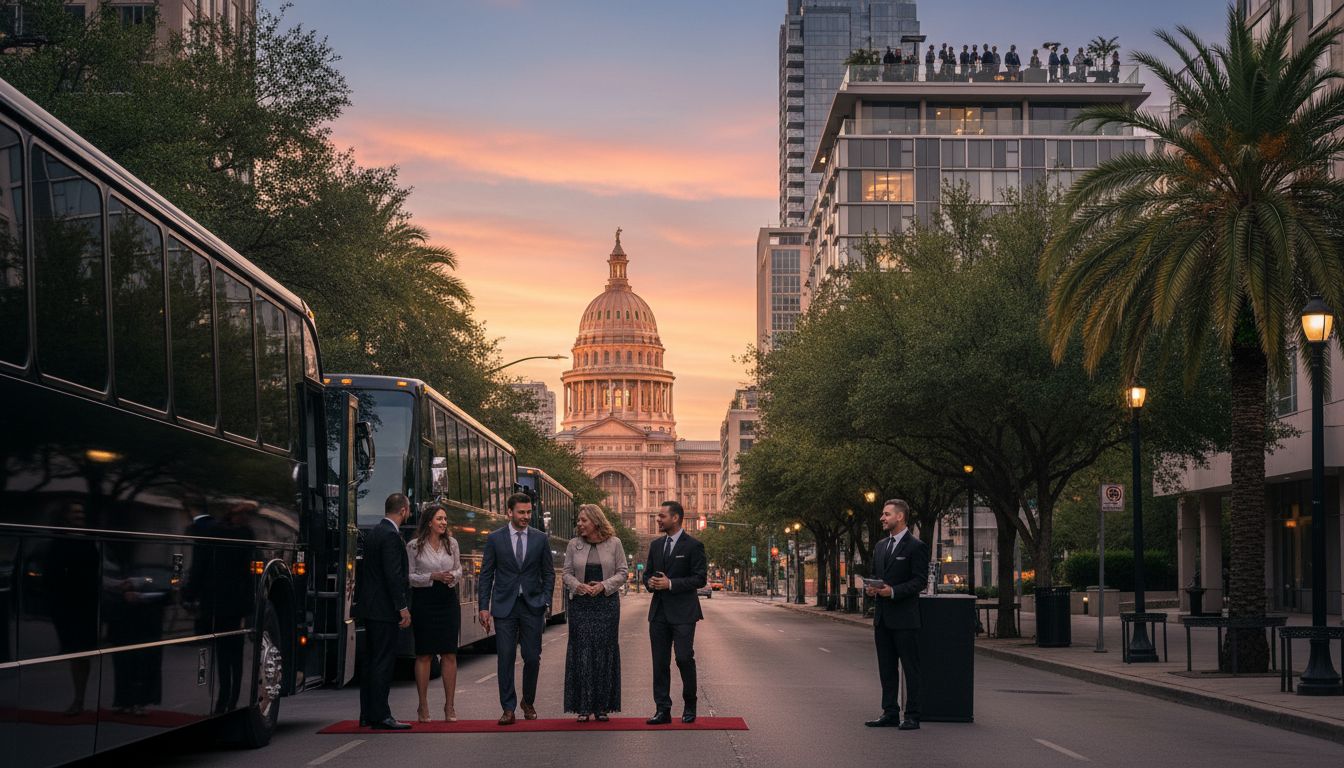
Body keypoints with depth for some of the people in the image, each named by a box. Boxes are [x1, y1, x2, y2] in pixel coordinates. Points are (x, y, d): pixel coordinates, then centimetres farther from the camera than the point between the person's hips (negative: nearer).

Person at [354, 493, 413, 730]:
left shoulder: (373, 532, 14)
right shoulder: (390, 535, -15)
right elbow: (394, 575, -20)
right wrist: (403, 607, -18)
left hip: (370, 608, 10)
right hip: (384, 608, -10)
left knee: (372, 662, 13)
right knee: (383, 662, -7)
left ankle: (368, 714, 17)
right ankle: (380, 716, -6)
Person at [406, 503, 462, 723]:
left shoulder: (451, 543, 7)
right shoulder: (414, 546, -3)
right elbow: (409, 576, -3)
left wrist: (453, 576, -7)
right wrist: (433, 577, -15)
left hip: (448, 600, 3)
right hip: (423, 601, -3)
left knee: (450, 654, 0)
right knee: (424, 655, 0)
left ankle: (449, 706, 7)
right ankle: (423, 706, 7)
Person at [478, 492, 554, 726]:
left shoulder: (540, 539, 5)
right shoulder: (495, 539, 2)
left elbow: (548, 573, 10)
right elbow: (486, 575, 3)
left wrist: (545, 602, -1)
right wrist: (484, 607, -4)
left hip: (532, 605, 1)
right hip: (504, 606, -1)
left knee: (532, 658, 3)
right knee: (505, 658, -2)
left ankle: (528, 702, 22)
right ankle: (508, 708, 3)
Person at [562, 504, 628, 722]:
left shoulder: (614, 543, 2)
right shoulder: (574, 544, 6)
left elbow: (622, 573, 2)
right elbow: (567, 573, 7)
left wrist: (603, 586, -12)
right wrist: (580, 586, -12)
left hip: (607, 603, -1)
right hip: (580, 604, 1)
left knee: (604, 653, 1)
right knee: (582, 652, -3)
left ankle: (602, 706, 7)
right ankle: (583, 707, 2)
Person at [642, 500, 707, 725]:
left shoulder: (693, 546, -5)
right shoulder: (656, 545, 14)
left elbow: (700, 578, -9)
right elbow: (647, 573, 21)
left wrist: (671, 584, -16)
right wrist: (650, 583, -3)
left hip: (683, 613, -6)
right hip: (659, 612, 6)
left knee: (684, 658, -7)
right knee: (660, 663, 4)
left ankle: (689, 706, 11)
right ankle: (663, 710, 7)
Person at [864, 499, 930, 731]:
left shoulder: (916, 546, -7)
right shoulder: (880, 546, 16)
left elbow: (920, 581, -12)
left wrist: (893, 591, -21)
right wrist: (869, 589, -1)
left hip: (905, 618, -8)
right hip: (883, 617, 8)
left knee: (910, 668, -2)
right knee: (886, 668, 10)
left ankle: (912, 716, 1)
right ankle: (890, 714, 16)